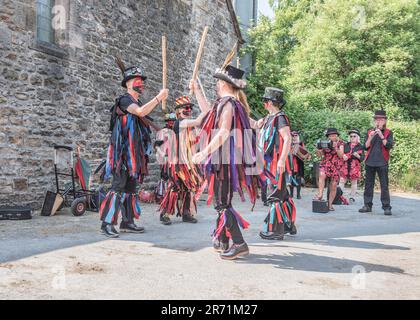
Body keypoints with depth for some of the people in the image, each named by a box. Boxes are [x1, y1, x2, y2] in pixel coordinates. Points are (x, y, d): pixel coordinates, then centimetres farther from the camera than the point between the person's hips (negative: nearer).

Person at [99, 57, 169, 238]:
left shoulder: (138, 103, 17)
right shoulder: (124, 100, -9)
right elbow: (140, 112, -28)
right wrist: (159, 98, -24)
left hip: (134, 154, 9)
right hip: (123, 153, -9)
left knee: (131, 188, 10)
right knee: (119, 187, -11)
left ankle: (127, 222, 16)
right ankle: (107, 223, -7)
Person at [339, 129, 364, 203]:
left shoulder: (360, 147, 3)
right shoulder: (346, 145, 11)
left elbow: (362, 158, -1)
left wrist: (358, 156, -20)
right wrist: (343, 156, -10)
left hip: (354, 167, -2)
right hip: (345, 165, 2)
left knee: (354, 182, 7)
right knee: (342, 181, -3)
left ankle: (352, 197, 15)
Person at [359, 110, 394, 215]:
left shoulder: (388, 133, 5)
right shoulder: (369, 132, 12)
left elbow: (389, 146, -9)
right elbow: (366, 147, 5)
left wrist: (381, 136, -18)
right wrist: (370, 137, -11)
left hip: (382, 163, -3)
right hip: (370, 162, 3)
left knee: (384, 186, -4)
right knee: (368, 185, 6)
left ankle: (386, 207, -2)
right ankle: (367, 205, 13)